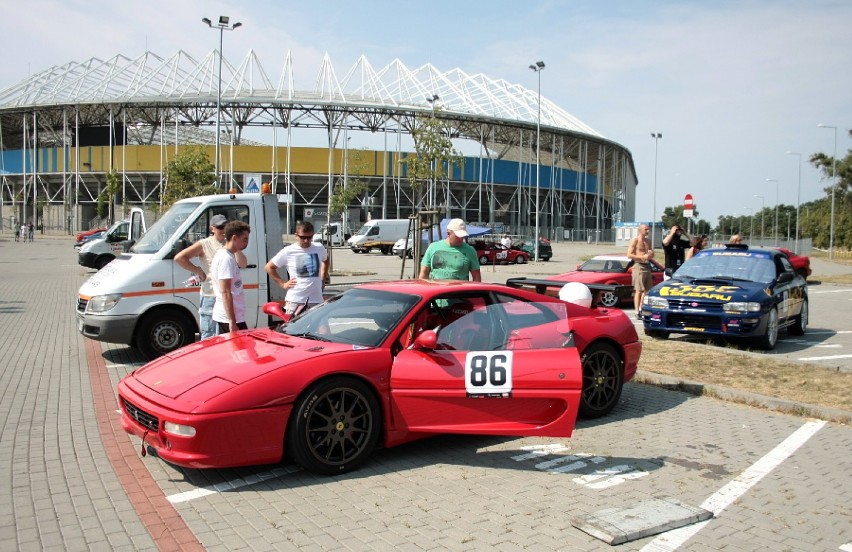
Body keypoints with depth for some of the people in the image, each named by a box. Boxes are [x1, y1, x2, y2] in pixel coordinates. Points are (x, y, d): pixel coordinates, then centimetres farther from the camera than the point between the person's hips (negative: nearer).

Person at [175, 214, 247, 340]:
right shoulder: (204, 244, -5)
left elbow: (243, 264, -1)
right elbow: (179, 258, -13)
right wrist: (199, 272, -12)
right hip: (210, 297, -5)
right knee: (209, 337, -1)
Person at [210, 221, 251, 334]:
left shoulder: (222, 255, 13)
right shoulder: (226, 259, -17)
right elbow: (225, 292, -22)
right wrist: (232, 322, -23)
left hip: (224, 316, 10)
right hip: (230, 317, -10)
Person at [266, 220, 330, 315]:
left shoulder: (319, 249, 5)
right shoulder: (288, 252, -4)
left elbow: (326, 261, 28)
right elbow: (269, 267, 6)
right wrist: (283, 284, 0)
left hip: (316, 300, 3)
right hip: (295, 300, -3)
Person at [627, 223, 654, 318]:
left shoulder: (648, 241, 16)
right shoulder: (635, 240, -4)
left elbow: (652, 255, 24)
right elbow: (629, 255, -11)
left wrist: (651, 254, 0)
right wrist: (642, 257, -17)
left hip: (647, 267, 7)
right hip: (639, 266, -7)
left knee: (646, 290, 9)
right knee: (638, 290, -10)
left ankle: (641, 309, 20)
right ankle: (637, 313, -10)